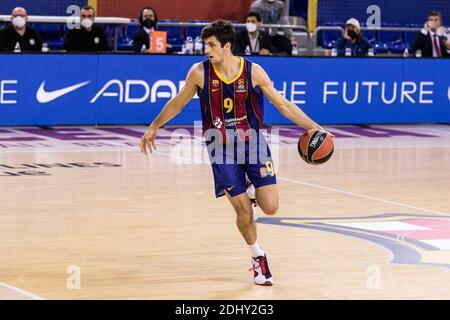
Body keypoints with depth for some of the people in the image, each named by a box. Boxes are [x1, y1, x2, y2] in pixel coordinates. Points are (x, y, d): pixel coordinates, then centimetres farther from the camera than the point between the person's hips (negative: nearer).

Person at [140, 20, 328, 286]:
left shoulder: (253, 72, -9)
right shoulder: (199, 73, -9)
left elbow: (283, 104, -2)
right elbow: (177, 103, 8)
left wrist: (313, 127, -9)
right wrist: (153, 128, 16)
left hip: (252, 142, 0)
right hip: (221, 146, 0)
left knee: (270, 207, -10)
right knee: (244, 212, -6)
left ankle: (252, 188, 27)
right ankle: (258, 257, 21)